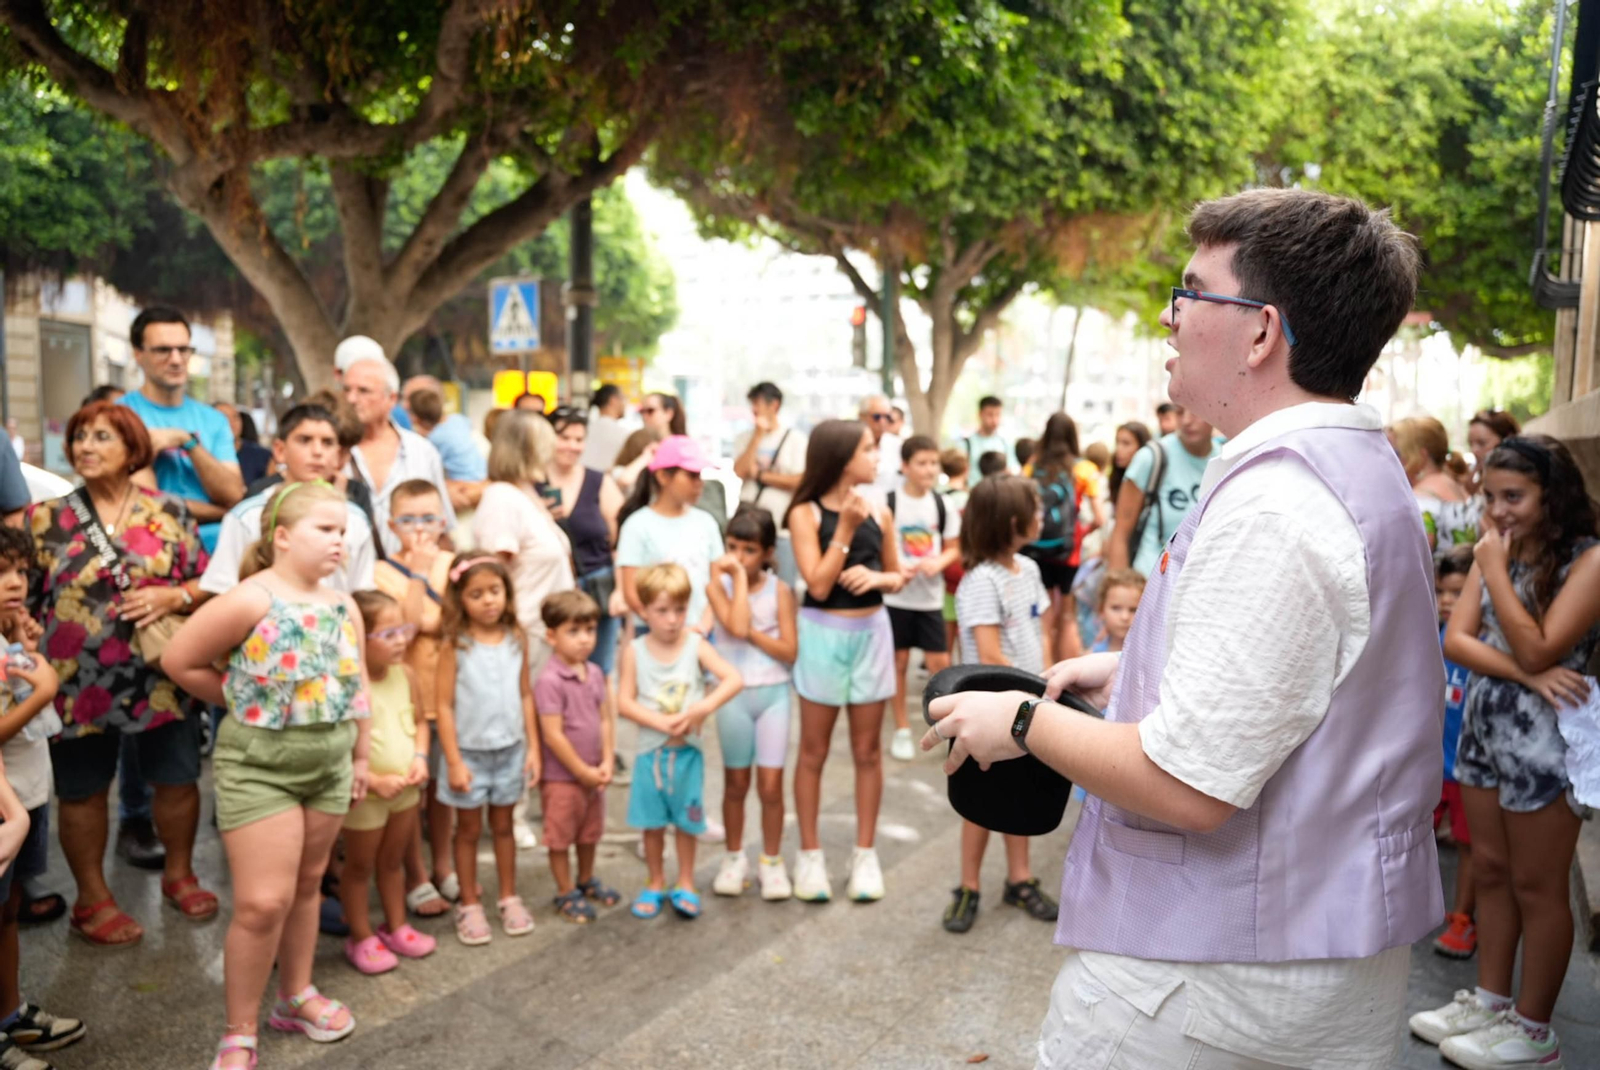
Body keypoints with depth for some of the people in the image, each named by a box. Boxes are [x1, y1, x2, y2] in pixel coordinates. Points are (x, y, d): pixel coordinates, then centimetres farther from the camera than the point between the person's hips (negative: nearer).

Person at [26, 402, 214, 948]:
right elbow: (21, 596, 1)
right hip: (79, 681, 0)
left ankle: (178, 873, 32)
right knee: (83, 791, 11)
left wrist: (173, 596, -16)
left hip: (162, 676, 1)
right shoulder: (45, 518, 0)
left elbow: (209, 581, 3)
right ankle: (93, 899, 27)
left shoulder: (168, 512, 2)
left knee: (177, 779, 10)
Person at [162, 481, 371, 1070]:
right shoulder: (250, 601, -18)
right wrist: (243, 702, -2)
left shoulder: (343, 606, 3)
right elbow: (178, 661, -12)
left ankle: (296, 996, 36)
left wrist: (360, 757, 13)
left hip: (329, 764, 6)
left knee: (308, 884, 18)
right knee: (264, 902, -6)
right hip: (258, 766, -6)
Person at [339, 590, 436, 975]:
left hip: (406, 788, 6)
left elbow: (419, 723, 9)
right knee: (360, 866, 13)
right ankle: (361, 937, 29)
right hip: (364, 794, -6)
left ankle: (396, 926, 38)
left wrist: (420, 758, -8)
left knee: (393, 860, 22)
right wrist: (374, 780, -23)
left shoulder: (405, 675, -4)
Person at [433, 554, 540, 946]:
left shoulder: (517, 638, -2)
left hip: (510, 749, 3)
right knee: (469, 829, 11)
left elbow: (525, 695, 4)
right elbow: (445, 705, -10)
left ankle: (509, 897, 29)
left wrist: (533, 747, 2)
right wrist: (454, 761, -12)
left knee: (503, 825, 15)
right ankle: (469, 905, 24)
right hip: (469, 751, -2)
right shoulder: (454, 645, -11)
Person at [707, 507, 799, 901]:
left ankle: (771, 861, 17)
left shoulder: (780, 590, -2)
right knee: (736, 781, 12)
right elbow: (736, 625, -23)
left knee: (771, 782, 0)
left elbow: (789, 651, -8)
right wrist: (739, 578, -18)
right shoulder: (718, 585, -4)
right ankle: (734, 857, 28)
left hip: (773, 693, 0)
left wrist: (751, 633, -17)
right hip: (733, 694, 0)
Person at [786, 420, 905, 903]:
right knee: (814, 751, 7)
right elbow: (818, 585, -16)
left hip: (871, 632, 3)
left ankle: (865, 853, 21)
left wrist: (876, 577, -11)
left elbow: (897, 576, 11)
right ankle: (809, 853, 18)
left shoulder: (878, 512, 3)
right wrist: (846, 528, -19)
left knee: (867, 750, 10)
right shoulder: (806, 513, -9)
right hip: (823, 634, -3)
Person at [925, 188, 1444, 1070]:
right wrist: (1134, 669, 13)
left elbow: (1186, 785, -28)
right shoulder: (1364, 468, 8)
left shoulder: (1269, 507, -26)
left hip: (1212, 963, -9)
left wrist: (1026, 721, -13)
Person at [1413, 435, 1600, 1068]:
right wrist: (1522, 674, -18)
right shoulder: (1496, 550, 8)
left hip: (1542, 736, -7)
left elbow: (1538, 650, -21)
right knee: (1490, 871, 15)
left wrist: (1495, 571, -18)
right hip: (1483, 723, 7)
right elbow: (1456, 640, -2)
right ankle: (1490, 1000, 29)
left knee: (1537, 886, 5)